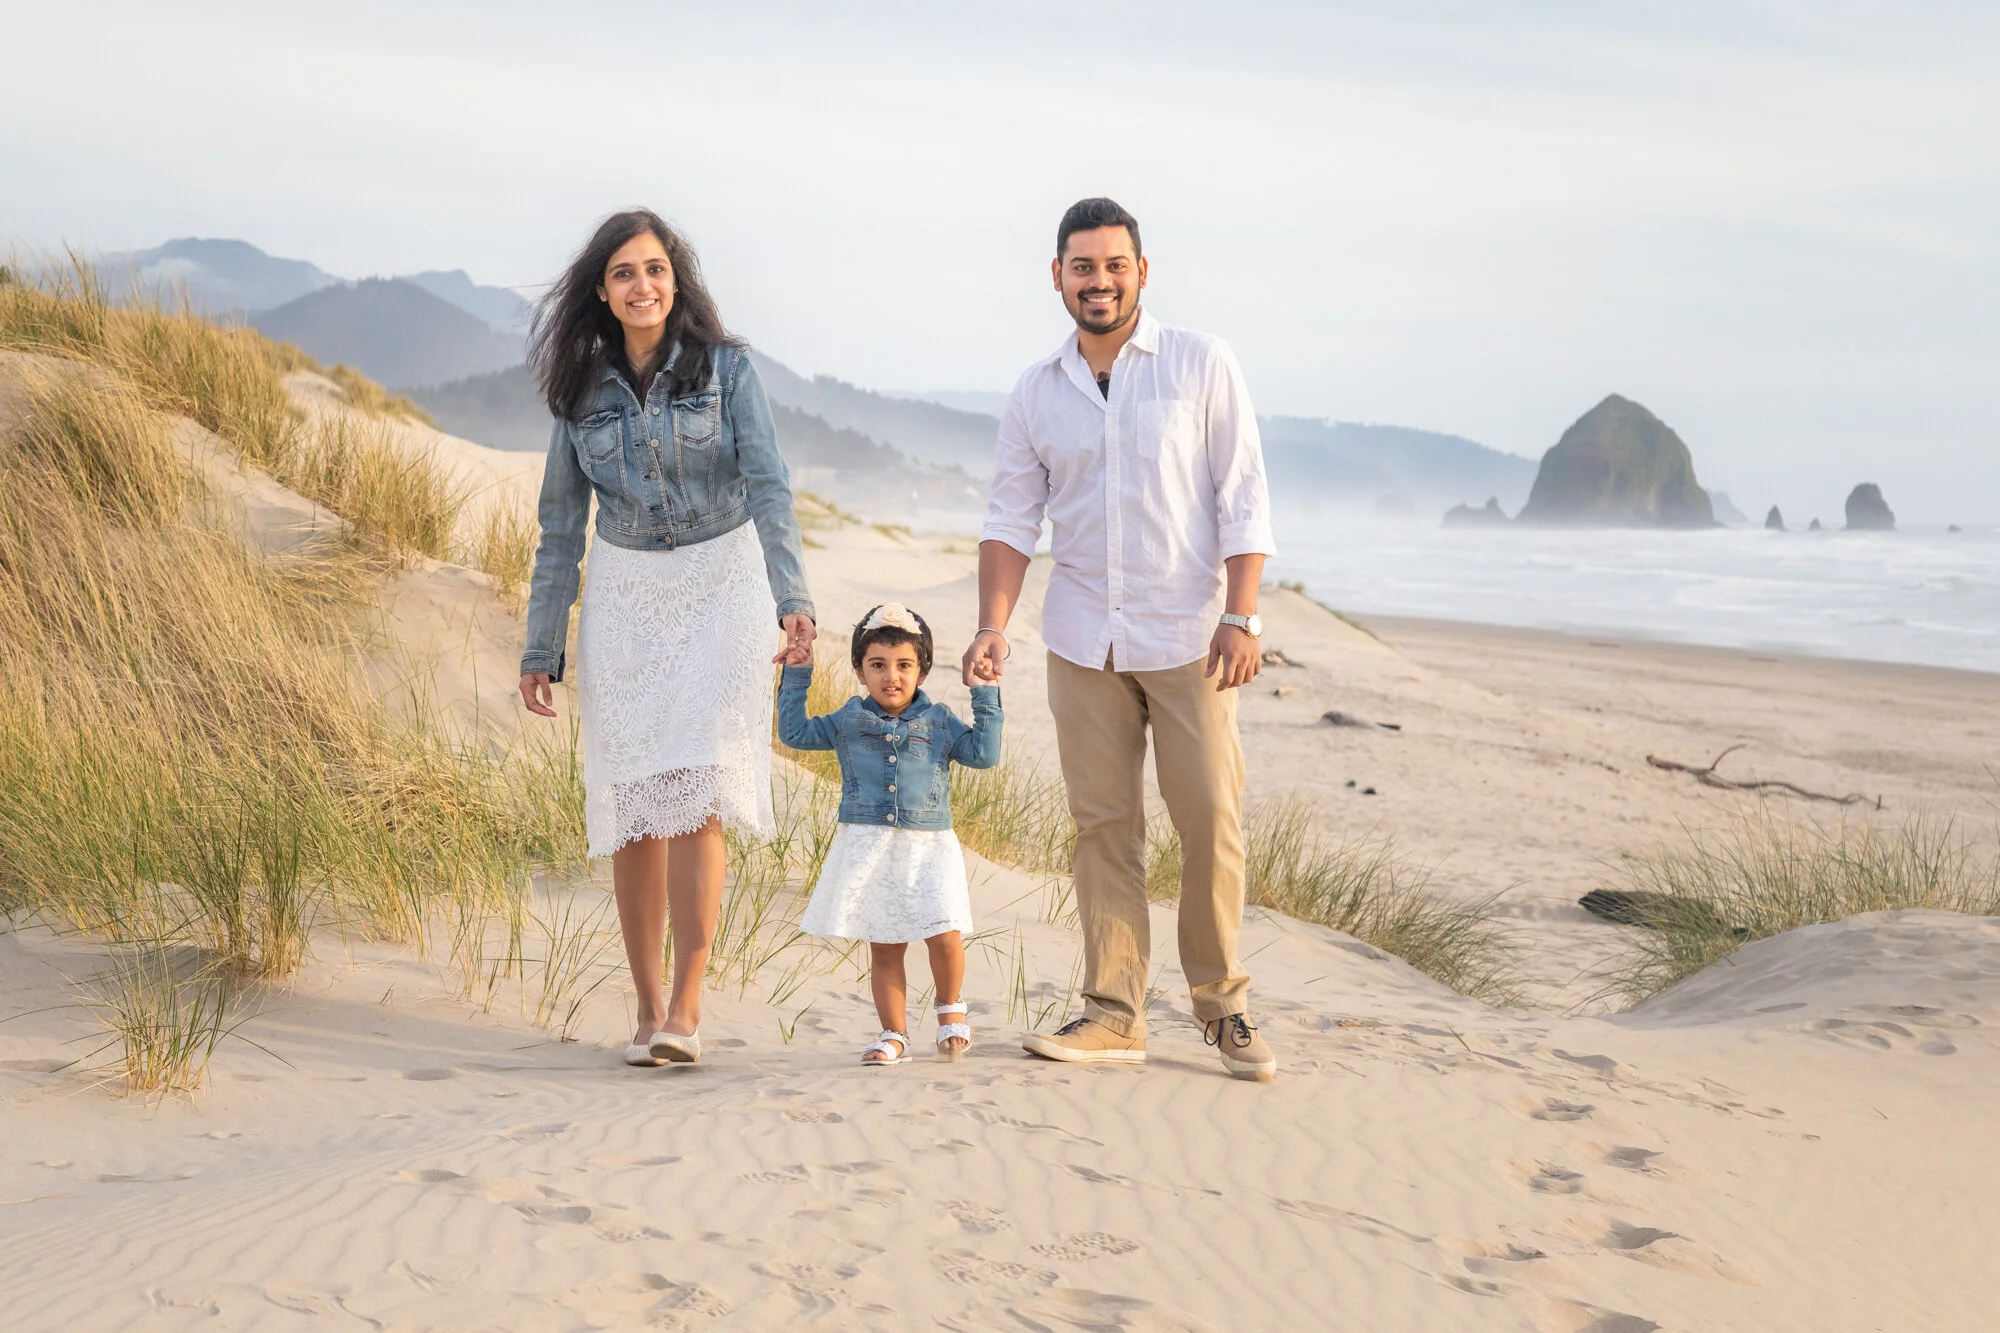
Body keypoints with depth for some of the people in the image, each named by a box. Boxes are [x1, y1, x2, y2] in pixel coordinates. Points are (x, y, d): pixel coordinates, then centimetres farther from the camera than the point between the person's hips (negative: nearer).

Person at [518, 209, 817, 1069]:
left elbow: (769, 488, -12)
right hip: (623, 599, 3)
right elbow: (560, 527, 9)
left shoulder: (726, 370, -3)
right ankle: (647, 1009, 11)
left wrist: (791, 598, -27)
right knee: (632, 806, 1)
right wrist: (540, 650, 6)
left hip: (719, 588, -3)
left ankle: (685, 1011, -11)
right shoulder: (582, 392, 4)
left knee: (694, 793, -13)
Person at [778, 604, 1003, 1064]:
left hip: (927, 847, -1)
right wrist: (796, 678, 8)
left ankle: (951, 1010, 13)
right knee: (883, 948, 4)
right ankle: (894, 1035, 15)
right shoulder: (848, 721, 8)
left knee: (944, 935, -13)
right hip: (868, 848, 1)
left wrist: (986, 698, -1)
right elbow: (794, 733, 12)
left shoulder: (939, 722, 6)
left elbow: (984, 753, 0)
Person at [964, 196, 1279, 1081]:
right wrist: (993, 627, -5)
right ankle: (1114, 1013, 9)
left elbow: (1243, 501, -2)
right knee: (1103, 826, 3)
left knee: (1211, 821, -4)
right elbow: (1011, 520, 8)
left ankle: (1222, 1002, 12)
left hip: (1187, 637, -2)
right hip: (1082, 642, 3)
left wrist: (1240, 618, -11)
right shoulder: (1035, 393, 8)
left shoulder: (1201, 366, 0)